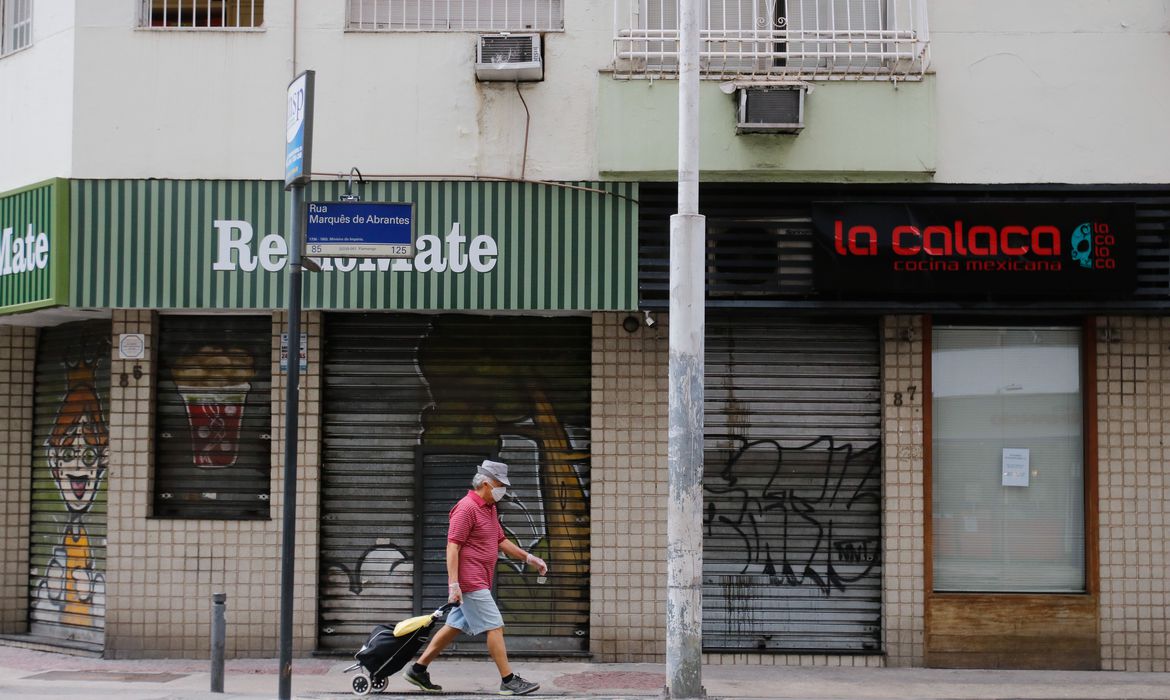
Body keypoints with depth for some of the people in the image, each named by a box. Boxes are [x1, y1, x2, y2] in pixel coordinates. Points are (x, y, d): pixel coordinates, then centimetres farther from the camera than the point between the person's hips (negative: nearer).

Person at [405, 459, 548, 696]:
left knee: (454, 627, 13)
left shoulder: (490, 508, 16)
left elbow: (501, 541, 27)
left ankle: (418, 670, 19)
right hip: (471, 583, -10)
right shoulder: (466, 508, -14)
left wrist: (529, 558, 20)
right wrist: (454, 584, -23)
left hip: (478, 583, 10)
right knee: (495, 627, -8)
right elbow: (452, 547, -18)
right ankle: (508, 681, -4)